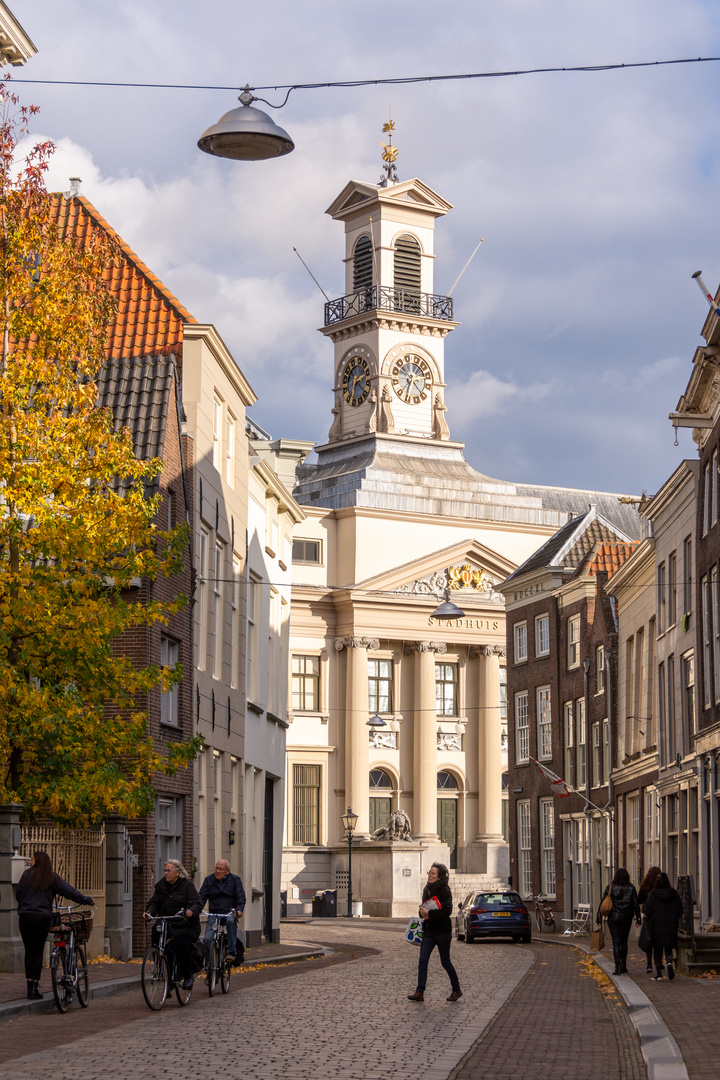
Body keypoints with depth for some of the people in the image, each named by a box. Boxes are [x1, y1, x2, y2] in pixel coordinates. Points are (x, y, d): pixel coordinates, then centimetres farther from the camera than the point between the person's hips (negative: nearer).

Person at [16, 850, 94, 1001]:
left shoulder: (27, 875, 3)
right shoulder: (53, 878, 7)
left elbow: (18, 892, 9)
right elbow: (70, 892, 7)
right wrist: (88, 900, 20)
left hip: (26, 916, -1)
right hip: (43, 917, 1)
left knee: (29, 951, 7)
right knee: (38, 952, 4)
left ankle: (30, 987, 6)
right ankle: (35, 988, -1)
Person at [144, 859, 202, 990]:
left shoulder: (187, 885, -4)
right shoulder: (161, 885, 12)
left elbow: (196, 903, -11)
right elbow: (154, 902, 9)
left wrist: (191, 911, -33)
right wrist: (150, 912, -12)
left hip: (185, 925, -5)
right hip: (166, 924, 6)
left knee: (181, 945, -26)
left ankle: (189, 976, -7)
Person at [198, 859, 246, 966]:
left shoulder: (234, 879, 4)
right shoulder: (209, 880, 9)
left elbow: (241, 897, -3)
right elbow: (202, 897, 5)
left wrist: (239, 910, -23)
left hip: (229, 912, -2)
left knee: (231, 921, -37)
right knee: (207, 939, -16)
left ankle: (231, 952, -28)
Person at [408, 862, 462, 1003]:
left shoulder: (445, 891, -12)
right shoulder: (427, 889, 10)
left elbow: (447, 911, -20)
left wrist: (429, 913, -21)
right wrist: (422, 912, -2)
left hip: (442, 932, -6)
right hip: (428, 931, 6)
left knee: (445, 962, 4)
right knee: (422, 961, -3)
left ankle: (456, 990, 21)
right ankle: (420, 992, -4)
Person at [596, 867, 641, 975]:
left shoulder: (610, 887, -4)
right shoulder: (631, 888, -1)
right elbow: (636, 904, -1)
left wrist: (598, 917, 2)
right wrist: (638, 919, 5)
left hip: (613, 917, -2)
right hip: (626, 917, 2)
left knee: (616, 942, -1)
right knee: (624, 941, 15)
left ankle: (618, 968, -8)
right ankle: (623, 966, 17)